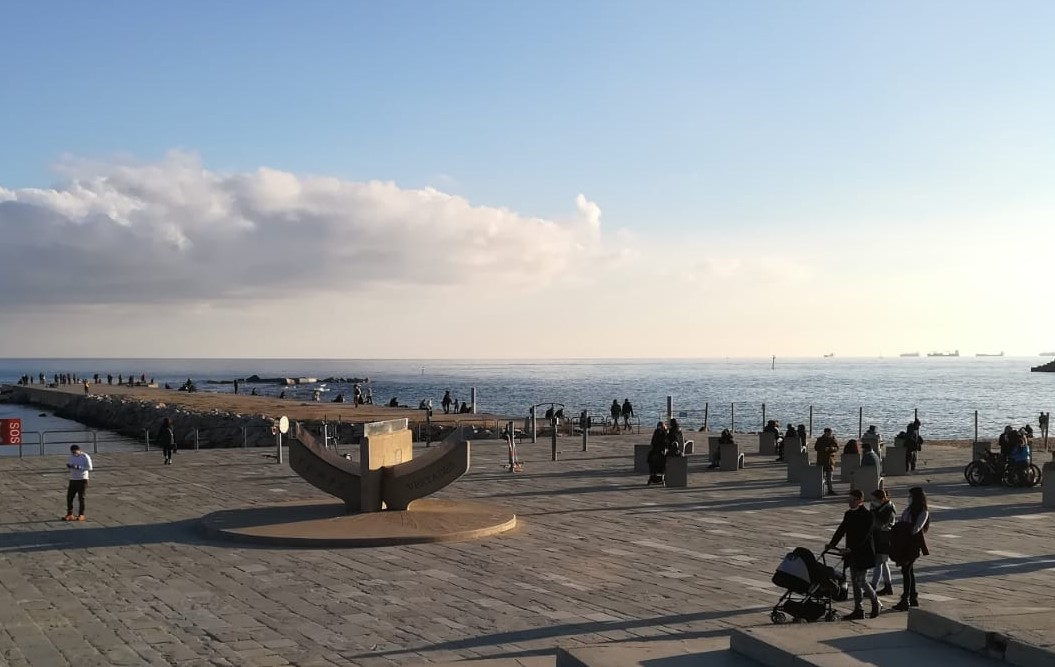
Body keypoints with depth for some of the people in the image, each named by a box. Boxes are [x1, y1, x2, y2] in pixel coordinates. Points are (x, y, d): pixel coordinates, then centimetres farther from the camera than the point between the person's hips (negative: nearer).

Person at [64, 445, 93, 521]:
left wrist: (78, 467, -25)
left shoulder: (85, 457, -10)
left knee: (81, 498, -2)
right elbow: (68, 468, 15)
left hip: (83, 480, -5)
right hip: (73, 479, 5)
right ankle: (69, 514, 10)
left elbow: (89, 468, -15)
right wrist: (68, 466, -10)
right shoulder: (71, 457, 7)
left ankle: (81, 515, 8)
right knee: (69, 497, 2)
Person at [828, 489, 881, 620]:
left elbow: (863, 535, -23)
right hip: (853, 553, 8)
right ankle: (858, 610, 16)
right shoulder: (849, 514, 9)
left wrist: (852, 548, -30)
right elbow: (841, 530, 5)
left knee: (861, 580, -6)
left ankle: (876, 603, 15)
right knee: (855, 580, 10)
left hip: (863, 553, -8)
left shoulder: (867, 515, -15)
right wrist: (832, 544, -8)